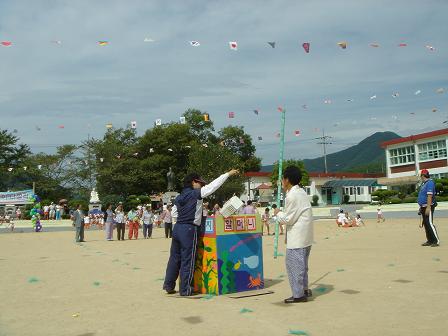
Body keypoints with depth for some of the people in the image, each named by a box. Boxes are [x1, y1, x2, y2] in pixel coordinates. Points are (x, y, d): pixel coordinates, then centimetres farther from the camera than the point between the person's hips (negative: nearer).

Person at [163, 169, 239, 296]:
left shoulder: (179, 197, 13)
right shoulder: (196, 193, -8)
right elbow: (213, 185, -10)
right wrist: (228, 174, -4)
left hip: (177, 228, 8)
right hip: (189, 229, -7)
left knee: (174, 258, 14)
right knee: (187, 260, 1)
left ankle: (168, 285, 21)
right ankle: (185, 289, 8)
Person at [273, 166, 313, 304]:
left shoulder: (291, 196, -18)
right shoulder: (301, 192, 11)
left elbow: (288, 219, -16)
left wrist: (278, 213, 3)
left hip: (297, 237, -10)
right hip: (305, 236, 10)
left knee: (294, 264, -1)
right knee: (301, 264, 19)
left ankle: (298, 294, 5)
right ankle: (304, 289, 28)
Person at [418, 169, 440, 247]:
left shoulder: (429, 183, -13)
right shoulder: (424, 183, 17)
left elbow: (430, 195, -21)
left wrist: (428, 207, -26)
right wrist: (421, 207, 22)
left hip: (428, 206, -10)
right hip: (423, 207, 10)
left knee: (430, 223, -12)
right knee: (425, 224, 11)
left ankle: (436, 241, -9)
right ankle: (430, 241, 17)